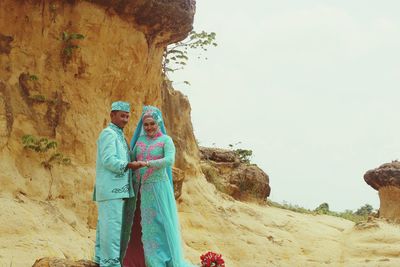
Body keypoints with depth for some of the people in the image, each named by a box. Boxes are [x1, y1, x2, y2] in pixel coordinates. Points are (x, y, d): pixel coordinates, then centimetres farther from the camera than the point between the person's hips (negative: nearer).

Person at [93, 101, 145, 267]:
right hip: (111, 187, -10)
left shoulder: (117, 135, 22)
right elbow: (108, 160, -19)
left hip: (114, 188, 10)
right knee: (112, 224, -11)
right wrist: (130, 165, -25)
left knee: (105, 224, 9)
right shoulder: (108, 133, -9)